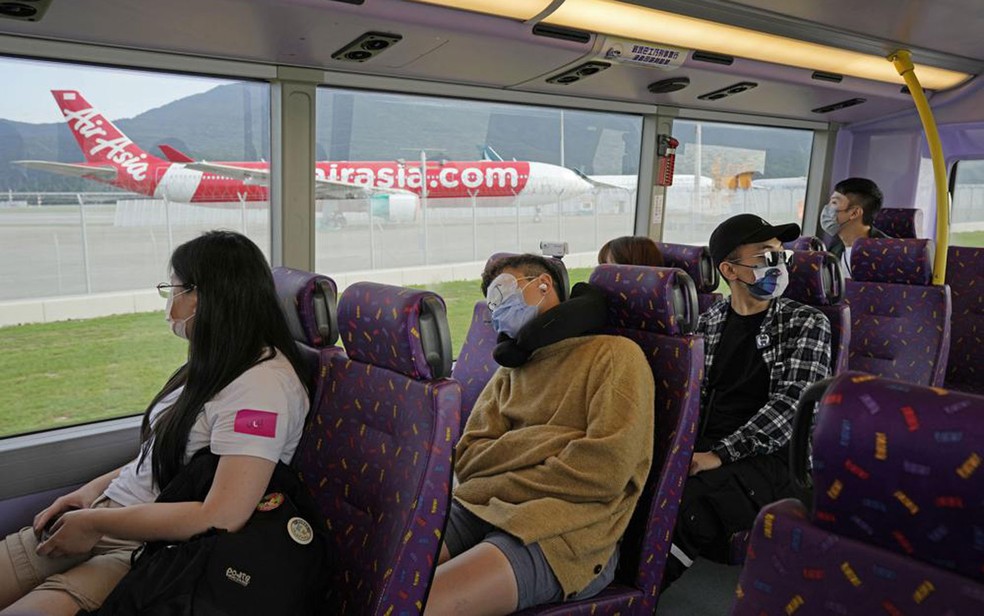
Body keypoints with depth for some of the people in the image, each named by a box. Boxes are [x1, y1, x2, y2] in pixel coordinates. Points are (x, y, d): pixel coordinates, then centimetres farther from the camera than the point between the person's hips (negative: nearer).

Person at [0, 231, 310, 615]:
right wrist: (96, 488, 6)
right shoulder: (216, 364, 8)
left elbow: (223, 517, -28)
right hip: (112, 520, 9)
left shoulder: (264, 383, -22)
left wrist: (95, 522, -16)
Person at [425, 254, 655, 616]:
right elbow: (467, 459, 12)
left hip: (564, 531, -6)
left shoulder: (615, 354, 4)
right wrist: (546, 443, -5)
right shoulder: (510, 370, 23)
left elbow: (606, 467, -9)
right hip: (476, 509, 6)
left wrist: (501, 485, -3)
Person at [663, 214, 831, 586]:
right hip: (703, 453, 4)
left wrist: (719, 454, -18)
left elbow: (792, 404, -9)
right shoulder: (708, 323, 15)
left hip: (772, 459, -3)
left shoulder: (806, 324, 3)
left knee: (687, 503, -32)